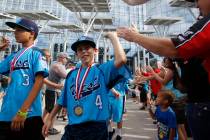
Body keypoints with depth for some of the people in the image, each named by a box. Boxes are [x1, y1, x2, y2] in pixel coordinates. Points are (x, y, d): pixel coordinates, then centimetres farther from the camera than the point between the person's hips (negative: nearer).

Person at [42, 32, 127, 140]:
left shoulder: (102, 70, -6)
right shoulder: (71, 74, 8)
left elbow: (121, 59, -25)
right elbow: (62, 100, 14)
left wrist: (113, 36, -12)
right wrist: (49, 119, 15)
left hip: (96, 129, -3)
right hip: (72, 129, 4)